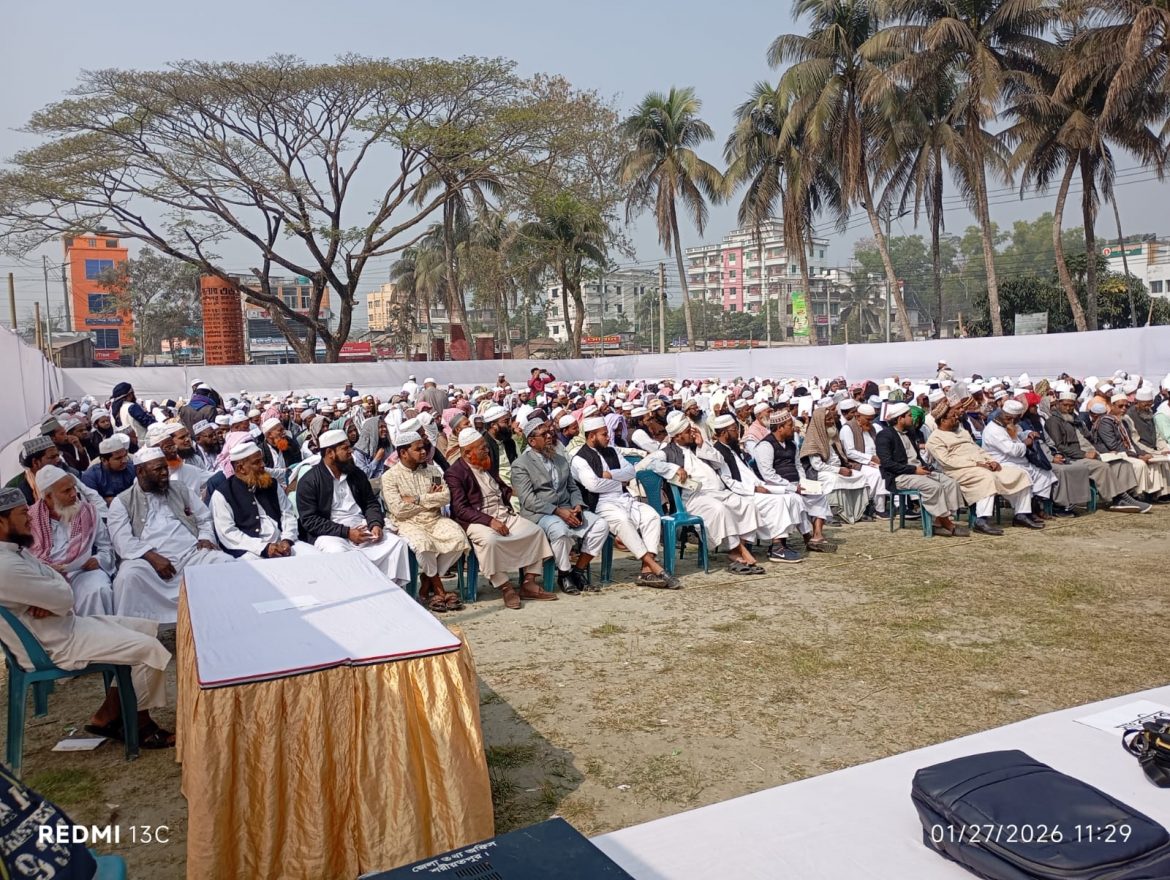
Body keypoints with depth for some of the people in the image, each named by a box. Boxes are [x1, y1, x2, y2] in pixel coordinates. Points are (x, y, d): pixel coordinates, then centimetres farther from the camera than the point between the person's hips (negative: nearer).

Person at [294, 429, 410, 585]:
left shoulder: (356, 473, 13)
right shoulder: (309, 481, -4)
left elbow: (371, 503, 17)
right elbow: (309, 520, -11)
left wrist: (376, 524, -7)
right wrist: (346, 532, -18)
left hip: (362, 528, 5)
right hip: (330, 533, -5)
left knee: (398, 543, -16)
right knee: (339, 554, -38)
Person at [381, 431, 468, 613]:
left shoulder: (432, 470, 13)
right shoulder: (390, 476, -1)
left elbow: (446, 497, 0)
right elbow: (399, 510, -12)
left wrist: (417, 499, -10)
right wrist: (430, 499, -3)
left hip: (435, 519, 5)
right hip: (408, 523, -4)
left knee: (458, 538, -24)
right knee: (423, 544, -36)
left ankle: (426, 585, -8)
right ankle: (439, 589, -11)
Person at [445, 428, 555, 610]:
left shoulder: (486, 466, 18)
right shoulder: (454, 473, -7)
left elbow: (501, 489, 28)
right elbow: (460, 509, -16)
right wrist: (490, 521, -24)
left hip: (503, 515, 8)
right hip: (477, 521, -7)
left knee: (535, 531, -8)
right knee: (490, 540, -37)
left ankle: (529, 583, -4)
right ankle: (505, 588, -22)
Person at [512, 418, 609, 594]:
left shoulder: (561, 459, 19)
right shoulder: (520, 465, -3)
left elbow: (573, 487, 19)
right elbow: (528, 500, -12)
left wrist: (578, 506, -3)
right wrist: (557, 511, -21)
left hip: (567, 510, 6)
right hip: (539, 514, -6)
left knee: (601, 525, -16)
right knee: (560, 530, -38)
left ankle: (579, 571, -3)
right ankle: (564, 574, -12)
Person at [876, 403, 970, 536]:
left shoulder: (908, 433, 20)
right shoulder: (885, 435, -8)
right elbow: (887, 463, -18)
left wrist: (926, 466, 3)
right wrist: (914, 469, -19)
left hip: (918, 470, 9)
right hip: (900, 476, -9)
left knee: (950, 483, -10)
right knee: (934, 486, -29)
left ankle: (941, 523, -15)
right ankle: (946, 524, -16)